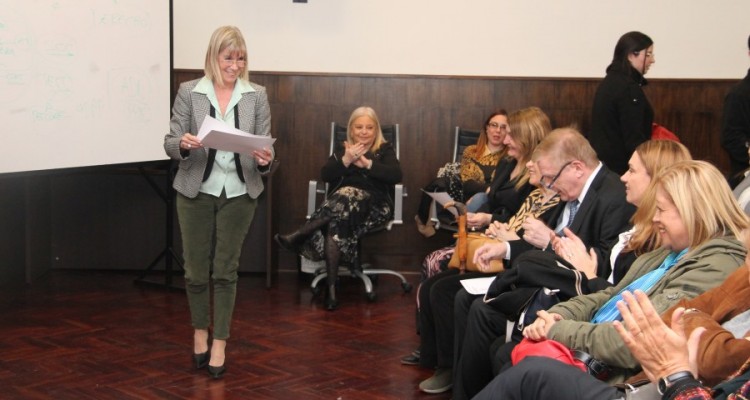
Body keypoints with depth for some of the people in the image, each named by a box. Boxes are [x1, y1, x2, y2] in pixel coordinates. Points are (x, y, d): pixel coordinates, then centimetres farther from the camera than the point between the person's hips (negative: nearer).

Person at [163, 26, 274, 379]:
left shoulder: (257, 95, -1)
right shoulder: (188, 92, -3)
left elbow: (265, 147, 0)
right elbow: (170, 144, -2)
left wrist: (264, 160, -23)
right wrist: (184, 144, -24)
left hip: (239, 194, 0)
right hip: (196, 192, 0)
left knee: (226, 271, 7)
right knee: (196, 270, 9)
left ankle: (220, 344, 16)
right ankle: (200, 332, 31)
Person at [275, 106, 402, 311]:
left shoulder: (385, 150, 14)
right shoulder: (342, 150, 21)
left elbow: (396, 176, -6)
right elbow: (324, 175, 4)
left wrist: (366, 163, -14)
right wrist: (346, 160, -13)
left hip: (374, 205, -2)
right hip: (340, 200, 2)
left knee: (348, 195, -37)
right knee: (336, 220, -36)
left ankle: (299, 236, -34)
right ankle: (331, 287, -42)